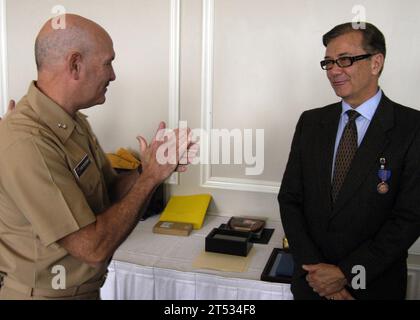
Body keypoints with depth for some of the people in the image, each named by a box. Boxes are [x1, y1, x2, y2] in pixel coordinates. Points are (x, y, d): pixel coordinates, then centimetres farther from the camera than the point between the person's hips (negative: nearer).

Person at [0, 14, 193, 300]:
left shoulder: (74, 122, 1)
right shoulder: (26, 143, -29)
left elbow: (109, 190, 4)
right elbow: (93, 248, -28)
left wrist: (156, 168, -12)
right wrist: (151, 176, -20)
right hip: (44, 292, -8)